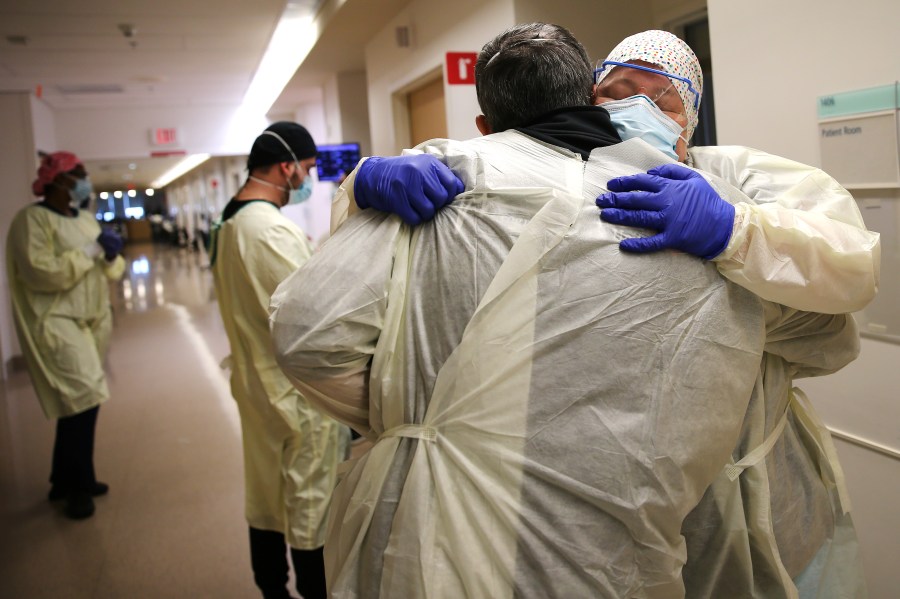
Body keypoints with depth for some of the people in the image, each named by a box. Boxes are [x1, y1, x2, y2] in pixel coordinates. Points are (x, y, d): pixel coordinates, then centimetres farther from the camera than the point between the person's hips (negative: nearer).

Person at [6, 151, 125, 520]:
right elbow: (39, 272, -22)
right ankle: (77, 488, 5)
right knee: (83, 401, -11)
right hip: (56, 325, -7)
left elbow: (112, 271, 14)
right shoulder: (32, 219, -10)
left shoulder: (85, 219, 13)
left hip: (91, 321, 7)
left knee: (77, 404, 10)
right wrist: (88, 251, -17)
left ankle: (68, 481, 25)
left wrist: (110, 254, -7)